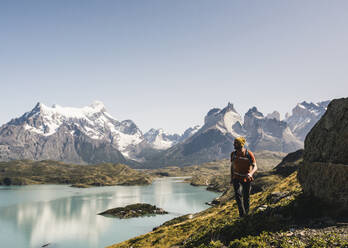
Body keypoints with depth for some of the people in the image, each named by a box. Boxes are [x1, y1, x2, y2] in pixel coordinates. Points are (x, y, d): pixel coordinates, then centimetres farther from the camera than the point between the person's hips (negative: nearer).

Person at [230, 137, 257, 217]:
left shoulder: (249, 154, -16)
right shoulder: (233, 154, -5)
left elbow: (255, 167, -16)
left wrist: (250, 173, -37)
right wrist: (231, 178, 9)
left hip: (246, 179, -2)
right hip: (236, 178, 2)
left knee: (246, 197, 8)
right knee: (237, 194, -19)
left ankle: (246, 212, 33)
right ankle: (242, 213, -11)